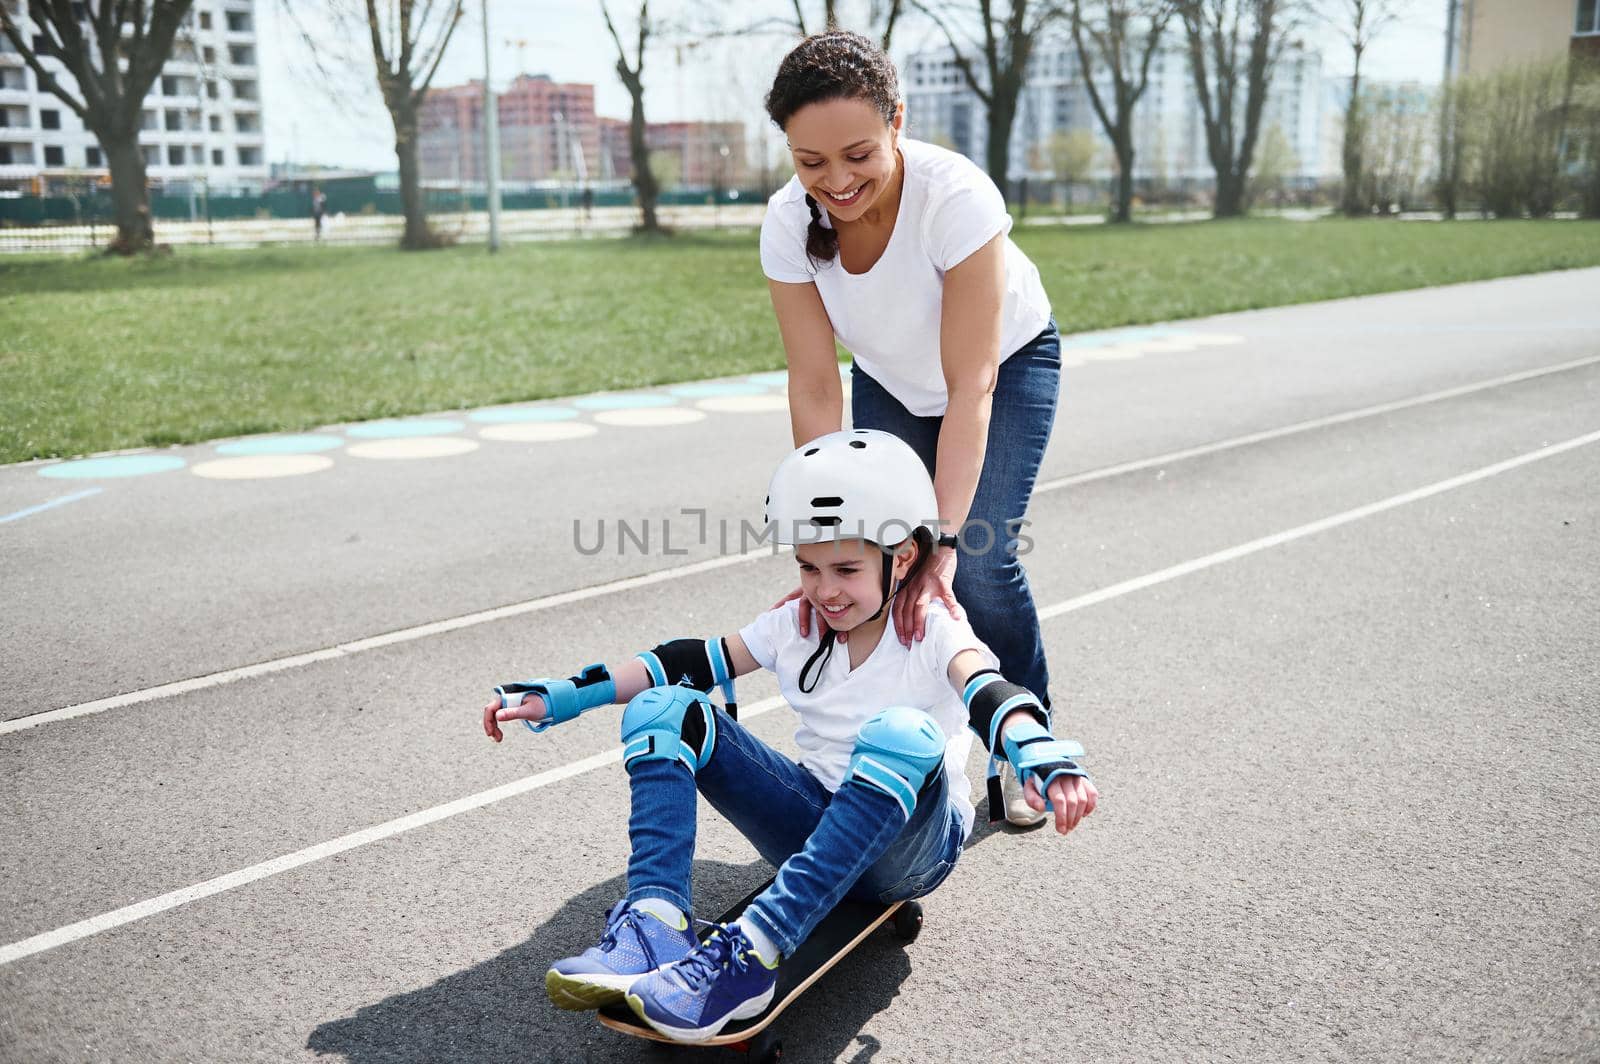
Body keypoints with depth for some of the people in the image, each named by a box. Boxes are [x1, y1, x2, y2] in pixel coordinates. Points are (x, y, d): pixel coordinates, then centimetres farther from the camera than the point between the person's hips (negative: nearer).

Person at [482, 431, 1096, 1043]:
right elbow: (696, 663, 2)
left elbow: (986, 691, -31)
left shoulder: (931, 631, -10)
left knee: (903, 734, -40)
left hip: (909, 844, -5)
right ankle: (657, 925, -31)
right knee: (662, 709, -11)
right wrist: (561, 698, -4)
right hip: (815, 824, 5)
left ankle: (752, 953, -43)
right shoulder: (796, 626, 5)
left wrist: (1038, 753, -53)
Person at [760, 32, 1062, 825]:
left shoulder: (958, 196, -37)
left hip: (1007, 362, -3)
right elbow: (815, 388, -24)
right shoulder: (788, 225, -26)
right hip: (889, 381, 4)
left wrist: (945, 537, -43)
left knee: (980, 563, -16)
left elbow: (971, 386, -37)